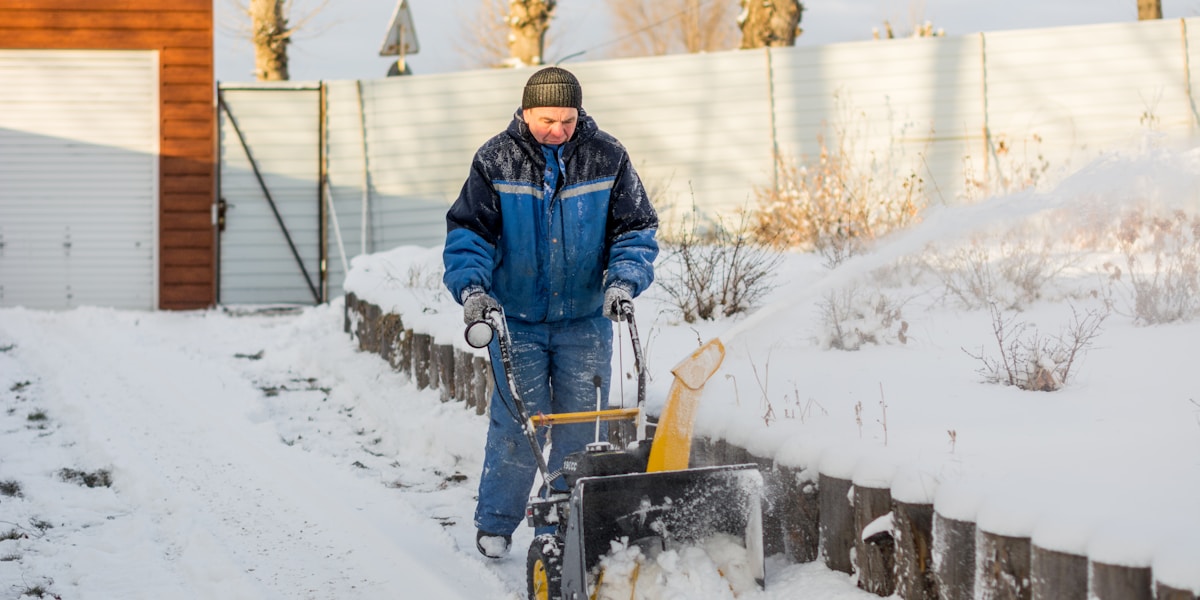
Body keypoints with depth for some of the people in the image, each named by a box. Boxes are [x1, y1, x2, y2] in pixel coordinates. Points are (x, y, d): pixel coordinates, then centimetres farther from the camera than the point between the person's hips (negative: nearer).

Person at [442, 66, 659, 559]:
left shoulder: (606, 158, -3)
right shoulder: (495, 161, -6)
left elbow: (636, 228, 1)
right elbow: (468, 230, -4)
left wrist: (623, 280, -15)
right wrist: (471, 285, -21)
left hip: (585, 319, 1)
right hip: (517, 319, -1)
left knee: (581, 423, 4)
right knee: (516, 421, -3)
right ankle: (495, 524, 13)